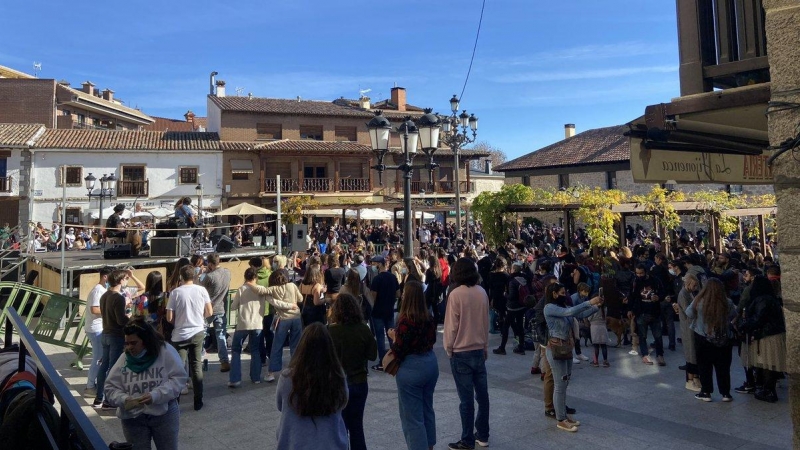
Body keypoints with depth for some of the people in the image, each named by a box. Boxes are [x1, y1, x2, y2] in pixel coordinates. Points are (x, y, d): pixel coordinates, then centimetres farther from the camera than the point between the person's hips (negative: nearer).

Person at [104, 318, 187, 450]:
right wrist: (123, 399, -18)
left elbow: (179, 378, -12)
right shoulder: (124, 359, 0)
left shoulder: (166, 352, -9)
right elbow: (110, 388, 3)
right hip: (132, 418, 2)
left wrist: (156, 395, -23)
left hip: (164, 415, -2)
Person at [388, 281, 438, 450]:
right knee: (427, 408, 24)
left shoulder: (405, 320, -21)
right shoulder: (429, 317, 0)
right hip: (431, 363, 8)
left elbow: (398, 352, -17)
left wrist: (394, 337, -1)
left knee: (412, 415, 5)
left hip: (412, 368, -8)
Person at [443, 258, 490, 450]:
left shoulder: (456, 294, -16)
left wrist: (449, 348, 1)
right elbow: (486, 322, 9)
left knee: (466, 399, 2)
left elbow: (451, 325, -12)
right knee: (482, 394, 13)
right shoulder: (482, 293, 0)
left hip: (461, 353, -5)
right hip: (479, 350, 6)